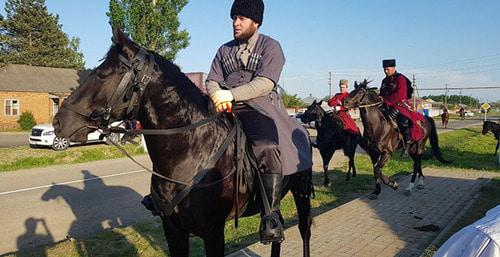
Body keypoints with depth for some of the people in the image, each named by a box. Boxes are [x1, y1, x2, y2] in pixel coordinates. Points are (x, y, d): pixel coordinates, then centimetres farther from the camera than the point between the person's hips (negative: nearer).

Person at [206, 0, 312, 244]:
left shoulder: (270, 46, 5)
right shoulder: (224, 50, 20)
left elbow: (265, 83, -9)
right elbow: (212, 81, 14)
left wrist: (231, 94, -19)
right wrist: (217, 95, -10)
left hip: (259, 107, -5)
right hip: (227, 109, 6)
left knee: (268, 148, -33)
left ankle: (271, 216, -26)